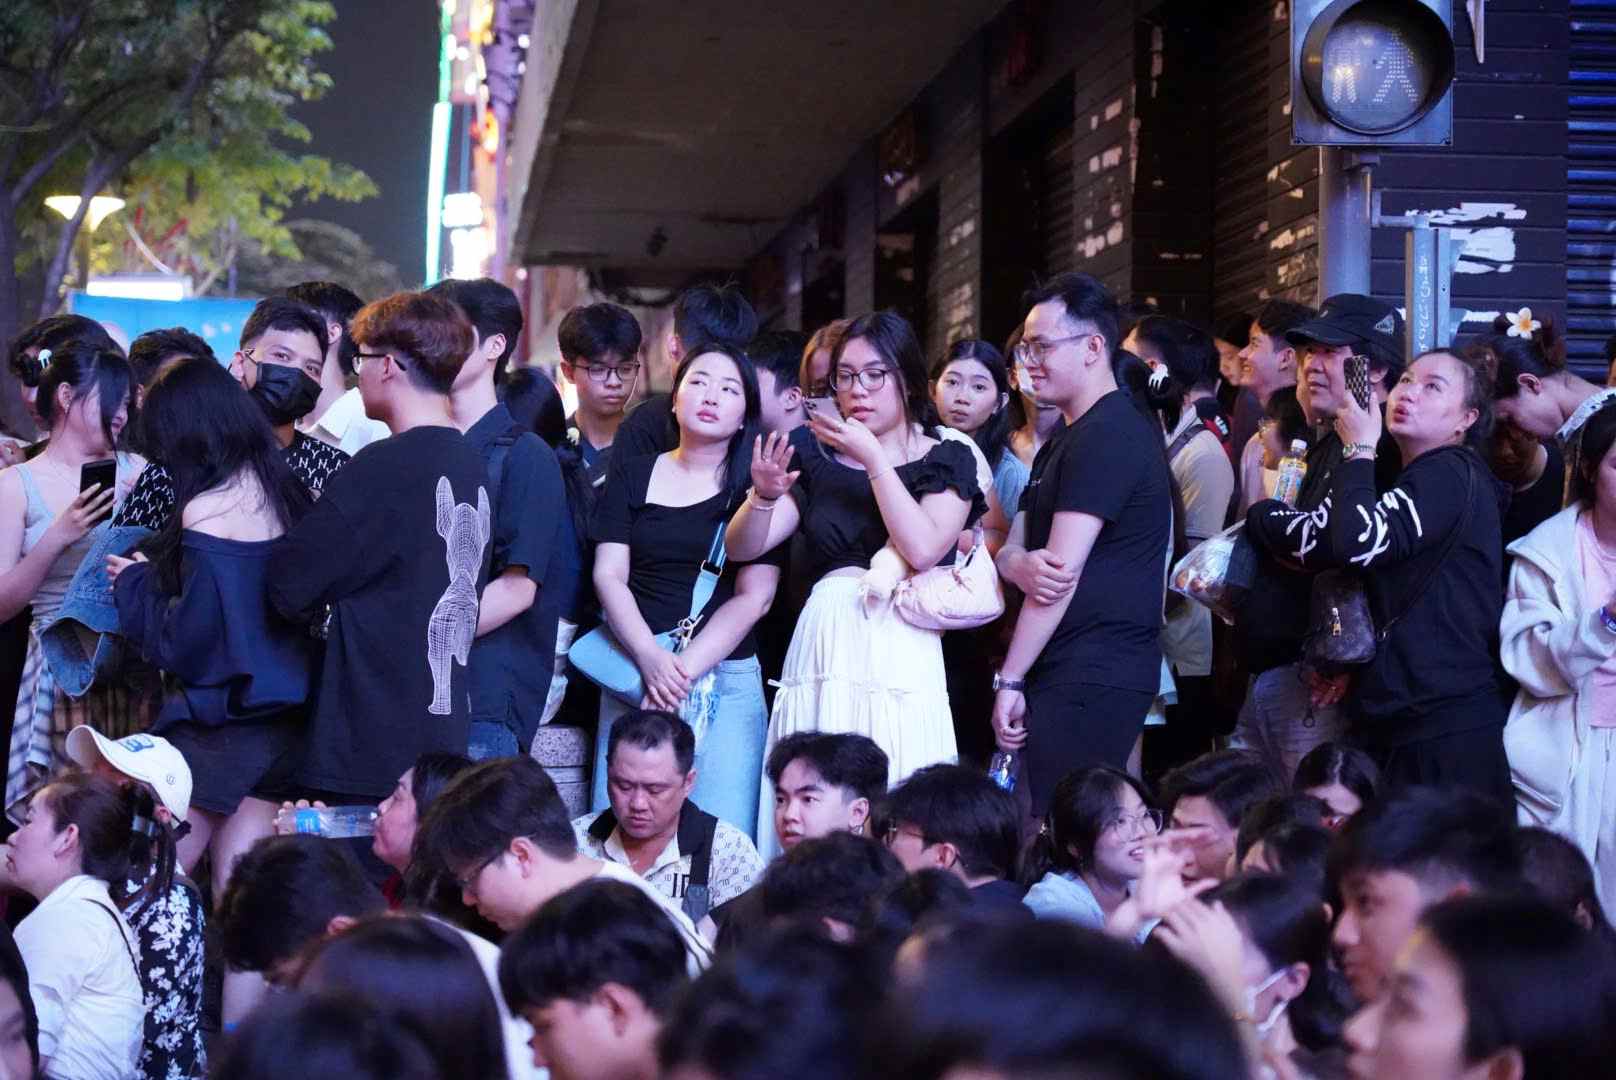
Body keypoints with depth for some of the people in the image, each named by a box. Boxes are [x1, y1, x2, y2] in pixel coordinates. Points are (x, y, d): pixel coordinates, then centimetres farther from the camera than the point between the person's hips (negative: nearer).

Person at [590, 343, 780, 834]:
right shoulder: (632, 476, 12)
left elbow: (754, 597, -2)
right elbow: (609, 576, 4)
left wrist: (685, 669, -13)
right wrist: (650, 658, -12)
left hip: (726, 680, -1)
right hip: (634, 673, 2)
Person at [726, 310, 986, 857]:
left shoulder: (946, 458, 6)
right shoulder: (817, 456, 14)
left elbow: (923, 549, -12)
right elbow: (742, 547, 7)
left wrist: (874, 458, -10)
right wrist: (765, 495, -13)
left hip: (901, 654, -3)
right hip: (823, 643, 3)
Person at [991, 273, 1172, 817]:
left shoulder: (1110, 436, -12)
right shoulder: (1063, 442, 22)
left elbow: (1063, 570, -16)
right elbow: (1011, 550, 15)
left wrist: (1009, 680, -15)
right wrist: (1021, 564, -11)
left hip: (1094, 677, -10)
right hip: (1065, 671, 10)